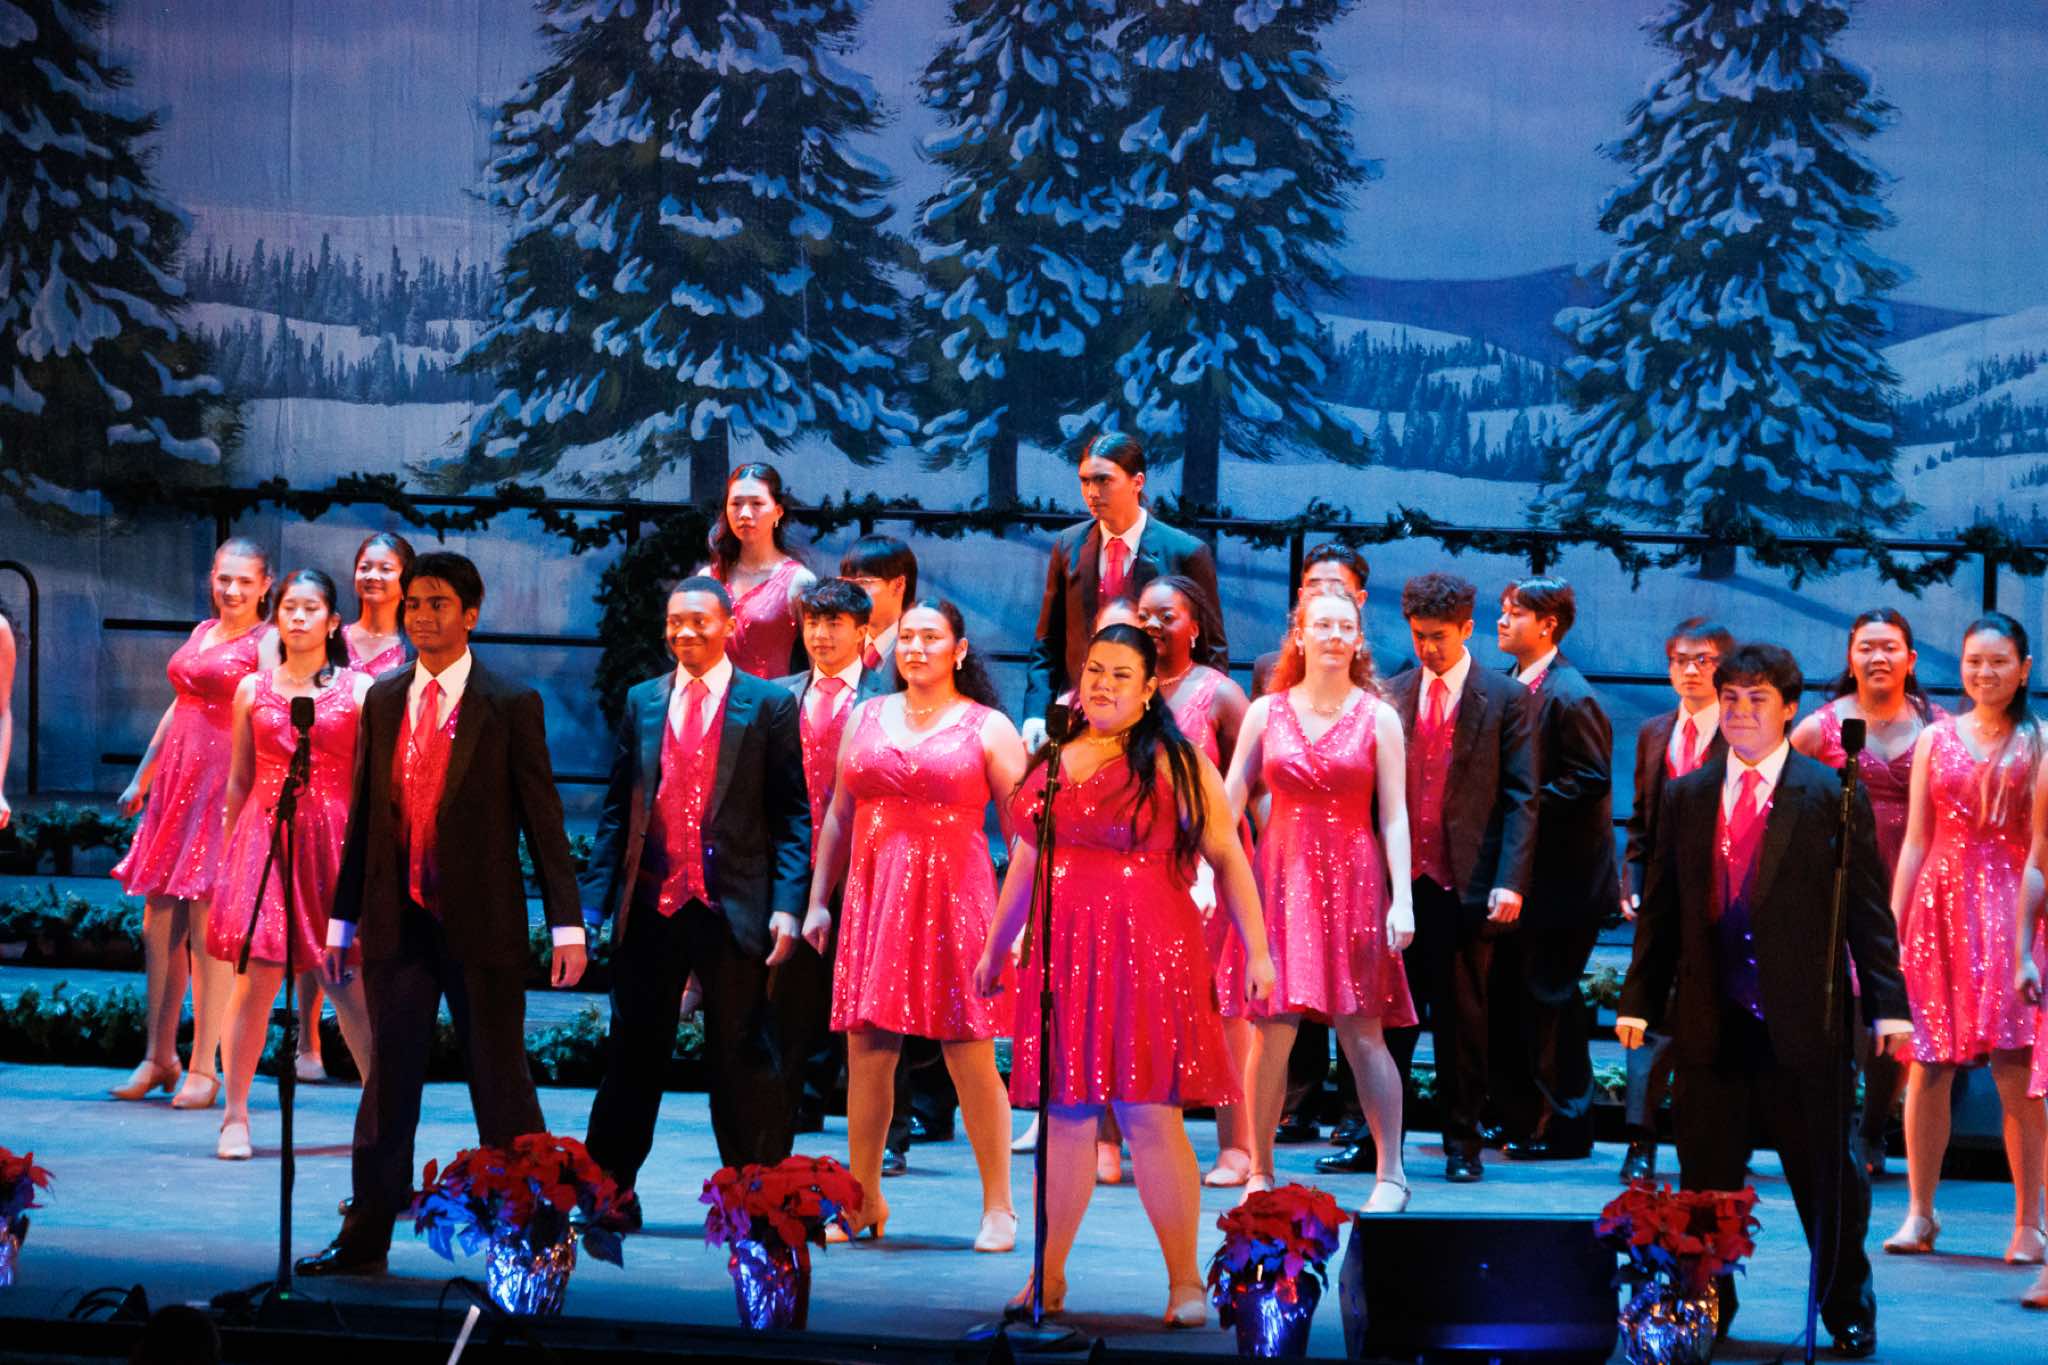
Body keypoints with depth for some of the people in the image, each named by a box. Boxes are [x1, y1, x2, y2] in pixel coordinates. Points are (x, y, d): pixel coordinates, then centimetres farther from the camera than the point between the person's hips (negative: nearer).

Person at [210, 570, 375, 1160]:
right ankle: (236, 1117, 0)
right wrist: (229, 854, 13)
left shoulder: (359, 690, 4)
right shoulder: (252, 690, 10)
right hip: (264, 837, 1)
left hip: (333, 840, -1)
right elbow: (239, 782, 14)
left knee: (349, 979, 0)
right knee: (256, 975, -6)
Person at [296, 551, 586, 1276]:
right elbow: (363, 815, 12)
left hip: (483, 924, -3)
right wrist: (342, 919, 11)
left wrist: (566, 923, -7)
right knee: (388, 1081, 7)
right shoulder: (382, 700, 10)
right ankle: (365, 1237, 13)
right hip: (397, 922, 4)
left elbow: (542, 817, -3)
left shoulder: (511, 705, -3)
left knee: (501, 1083, 2)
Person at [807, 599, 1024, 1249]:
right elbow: (839, 816, 17)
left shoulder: (987, 728, 3)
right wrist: (818, 902, 13)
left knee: (972, 1060, -3)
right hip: (873, 900, 4)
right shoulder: (865, 718, 14)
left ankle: (998, 1208, 5)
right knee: (865, 1054, 2)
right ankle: (863, 1202, 13)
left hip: (955, 900, -3)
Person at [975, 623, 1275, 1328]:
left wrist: (1257, 951, -7)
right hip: (1062, 956, 5)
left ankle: (1185, 1282, -1)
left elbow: (1227, 858, -1)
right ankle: (1048, 1278, 12)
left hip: (1148, 952, -4)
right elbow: (1024, 861, 24)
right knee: (1064, 1114, 6)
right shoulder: (1051, 761, 15)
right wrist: (995, 947, 28)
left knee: (1152, 1117, -7)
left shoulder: (1177, 764, 0)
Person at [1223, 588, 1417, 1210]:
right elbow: (1228, 803, 6)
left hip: (1353, 879, -1)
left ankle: (1391, 1175, 5)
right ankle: (1260, 1172, 9)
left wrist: (1401, 899, -8)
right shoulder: (1266, 712, 6)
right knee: (1272, 1032, -2)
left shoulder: (1377, 717, 3)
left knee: (1362, 1035, -2)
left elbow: (1394, 816, 0)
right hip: (1280, 878, 1)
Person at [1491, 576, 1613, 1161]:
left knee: (1549, 997, -2)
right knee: (1506, 993, 11)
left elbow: (1592, 779, -18)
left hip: (1559, 873, -9)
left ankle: (1565, 1127, 6)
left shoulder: (1570, 696, -15)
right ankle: (1517, 1114, 21)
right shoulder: (1511, 686, 11)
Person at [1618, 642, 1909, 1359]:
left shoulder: (1831, 795, 0)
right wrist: (1638, 999, 8)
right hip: (1711, 1023, 3)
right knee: (1706, 1179, 7)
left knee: (1828, 1178, 5)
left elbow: (1867, 908, -2)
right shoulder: (1685, 797, 10)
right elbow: (1660, 907, 12)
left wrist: (1887, 1003, -7)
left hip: (1803, 1022, -3)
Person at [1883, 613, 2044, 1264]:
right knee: (1928, 1069, 2)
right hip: (1940, 900, 3)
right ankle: (1919, 1214, 12)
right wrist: (1892, 928, 5)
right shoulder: (1936, 739, 11)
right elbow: (1915, 841, 11)